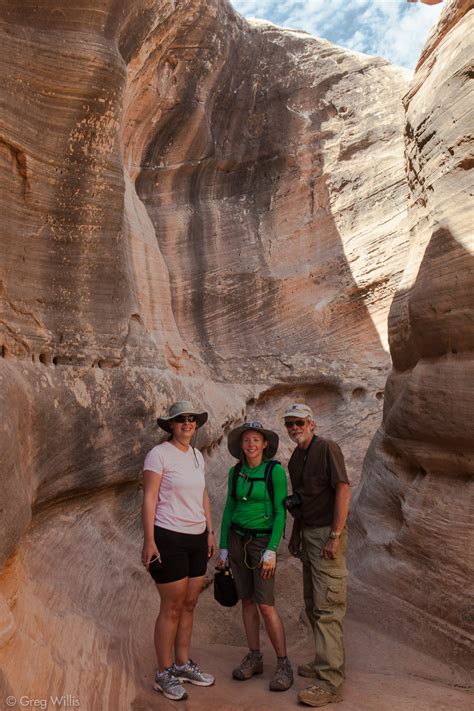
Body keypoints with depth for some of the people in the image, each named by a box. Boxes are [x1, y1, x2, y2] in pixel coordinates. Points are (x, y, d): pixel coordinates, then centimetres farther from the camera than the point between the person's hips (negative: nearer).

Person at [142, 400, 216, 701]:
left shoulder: (197, 456, 8)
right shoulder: (159, 454, -13)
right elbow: (149, 499, -14)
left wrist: (210, 532, 12)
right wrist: (148, 541, -17)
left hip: (197, 539, 7)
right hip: (169, 539, -7)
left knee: (189, 605, 16)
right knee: (172, 609, 4)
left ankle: (183, 664, 33)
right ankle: (164, 674, 23)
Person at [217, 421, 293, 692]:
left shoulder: (275, 471, -13)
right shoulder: (235, 472, 1)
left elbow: (280, 513, -14)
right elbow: (229, 510, 7)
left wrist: (271, 551, -18)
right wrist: (223, 548, 6)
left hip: (263, 541, -4)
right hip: (237, 539, 5)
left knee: (266, 605, -7)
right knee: (247, 600, 10)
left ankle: (284, 664, 9)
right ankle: (254, 658, 24)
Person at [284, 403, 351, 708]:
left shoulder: (327, 448, -12)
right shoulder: (295, 458, 13)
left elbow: (344, 490, -18)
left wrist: (335, 536, -21)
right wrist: (295, 534, 18)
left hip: (327, 534, -9)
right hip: (308, 534, 9)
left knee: (327, 607, -7)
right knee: (312, 605, 15)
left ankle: (331, 682, -1)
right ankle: (324, 661, 29)